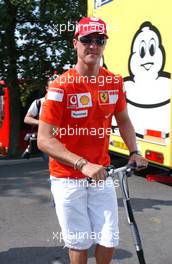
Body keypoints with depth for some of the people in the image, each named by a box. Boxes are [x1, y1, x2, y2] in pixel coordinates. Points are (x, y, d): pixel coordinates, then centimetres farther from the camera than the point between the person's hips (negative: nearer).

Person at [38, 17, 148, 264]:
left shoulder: (115, 82, -1)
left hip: (101, 174, 4)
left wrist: (134, 152, 0)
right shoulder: (61, 86, -16)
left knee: (109, 241, 7)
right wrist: (82, 164, -28)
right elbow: (44, 140, -19)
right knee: (80, 243, 8)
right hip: (68, 178, -3)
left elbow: (123, 120, 15)